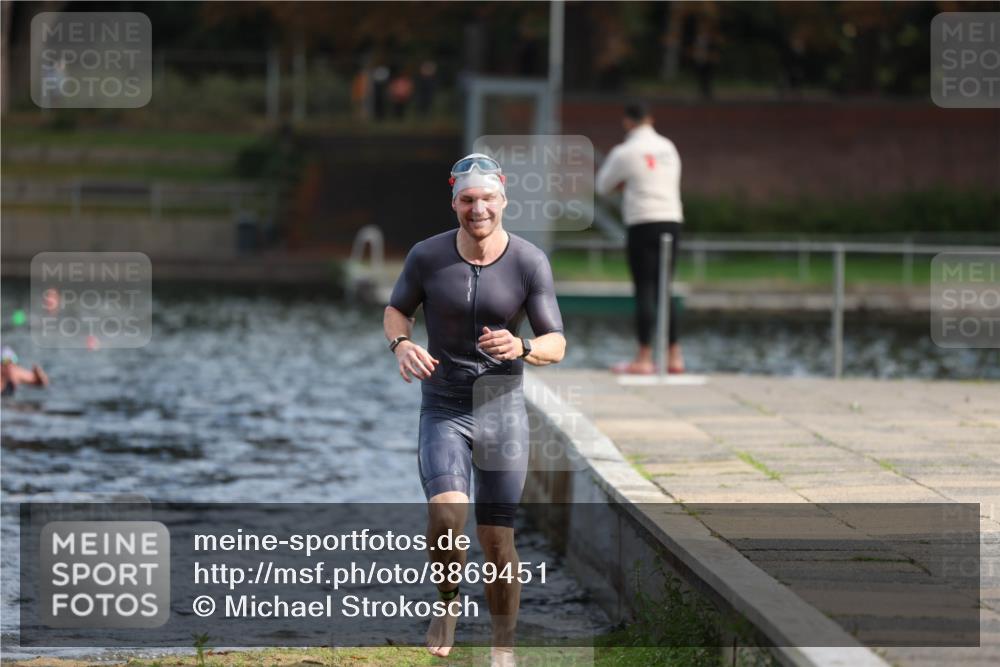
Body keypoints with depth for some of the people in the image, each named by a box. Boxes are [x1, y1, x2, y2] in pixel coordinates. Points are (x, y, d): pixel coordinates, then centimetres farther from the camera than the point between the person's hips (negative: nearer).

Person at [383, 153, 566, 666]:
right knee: (446, 514, -24)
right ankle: (448, 602, 6)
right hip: (442, 408, 0)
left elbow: (556, 345, -6)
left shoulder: (530, 263, -9)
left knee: (497, 540, 1)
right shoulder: (427, 256, -7)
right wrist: (401, 343, -13)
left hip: (503, 409, 0)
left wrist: (520, 348, -29)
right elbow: (396, 310, 10)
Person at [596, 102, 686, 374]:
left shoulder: (625, 152, -5)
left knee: (644, 291, -4)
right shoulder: (668, 147, 13)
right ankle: (674, 357, 11)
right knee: (663, 292, 12)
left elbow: (604, 186, 8)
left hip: (644, 224, -6)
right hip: (672, 221, 6)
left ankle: (644, 359, -6)